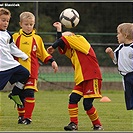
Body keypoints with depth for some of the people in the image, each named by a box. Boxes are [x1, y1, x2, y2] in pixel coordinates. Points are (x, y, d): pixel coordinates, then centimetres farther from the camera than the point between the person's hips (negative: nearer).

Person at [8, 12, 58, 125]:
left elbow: (43, 54, 14)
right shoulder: (15, 37, 6)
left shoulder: (37, 39, 7)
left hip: (32, 71, -1)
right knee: (20, 95, 6)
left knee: (29, 93, -11)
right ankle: (21, 116, 20)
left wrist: (52, 61, 2)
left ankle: (28, 117, -6)